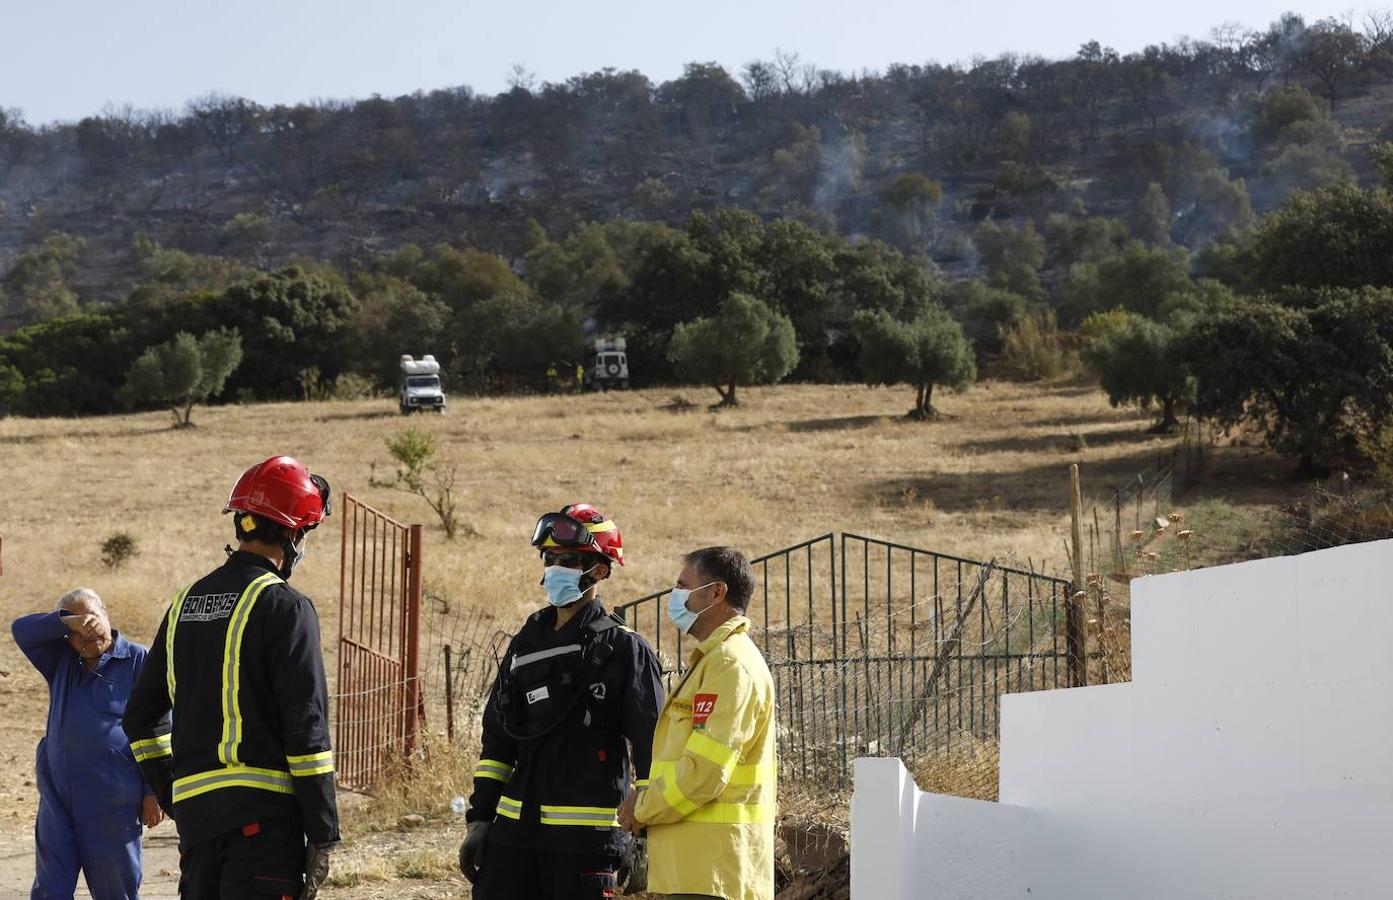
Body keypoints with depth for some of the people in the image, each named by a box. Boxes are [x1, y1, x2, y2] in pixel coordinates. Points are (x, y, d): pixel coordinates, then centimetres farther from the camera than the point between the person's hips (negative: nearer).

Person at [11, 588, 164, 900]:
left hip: (112, 801, -4)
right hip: (57, 795, 4)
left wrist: (154, 791, -7)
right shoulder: (62, 660, 14)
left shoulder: (138, 660, -1)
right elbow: (22, 629, 5)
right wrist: (68, 622, -11)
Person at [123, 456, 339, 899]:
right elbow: (307, 727, -13)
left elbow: (141, 716, 19)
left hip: (194, 808, 7)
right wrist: (322, 833, -9)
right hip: (263, 812, -7)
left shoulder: (186, 602, 15)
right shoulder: (284, 607, -8)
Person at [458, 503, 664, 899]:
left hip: (585, 837, -6)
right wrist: (478, 819, 12)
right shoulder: (527, 643, 13)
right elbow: (497, 740, 17)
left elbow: (652, 745, -7)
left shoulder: (624, 650, -5)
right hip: (515, 829, 6)